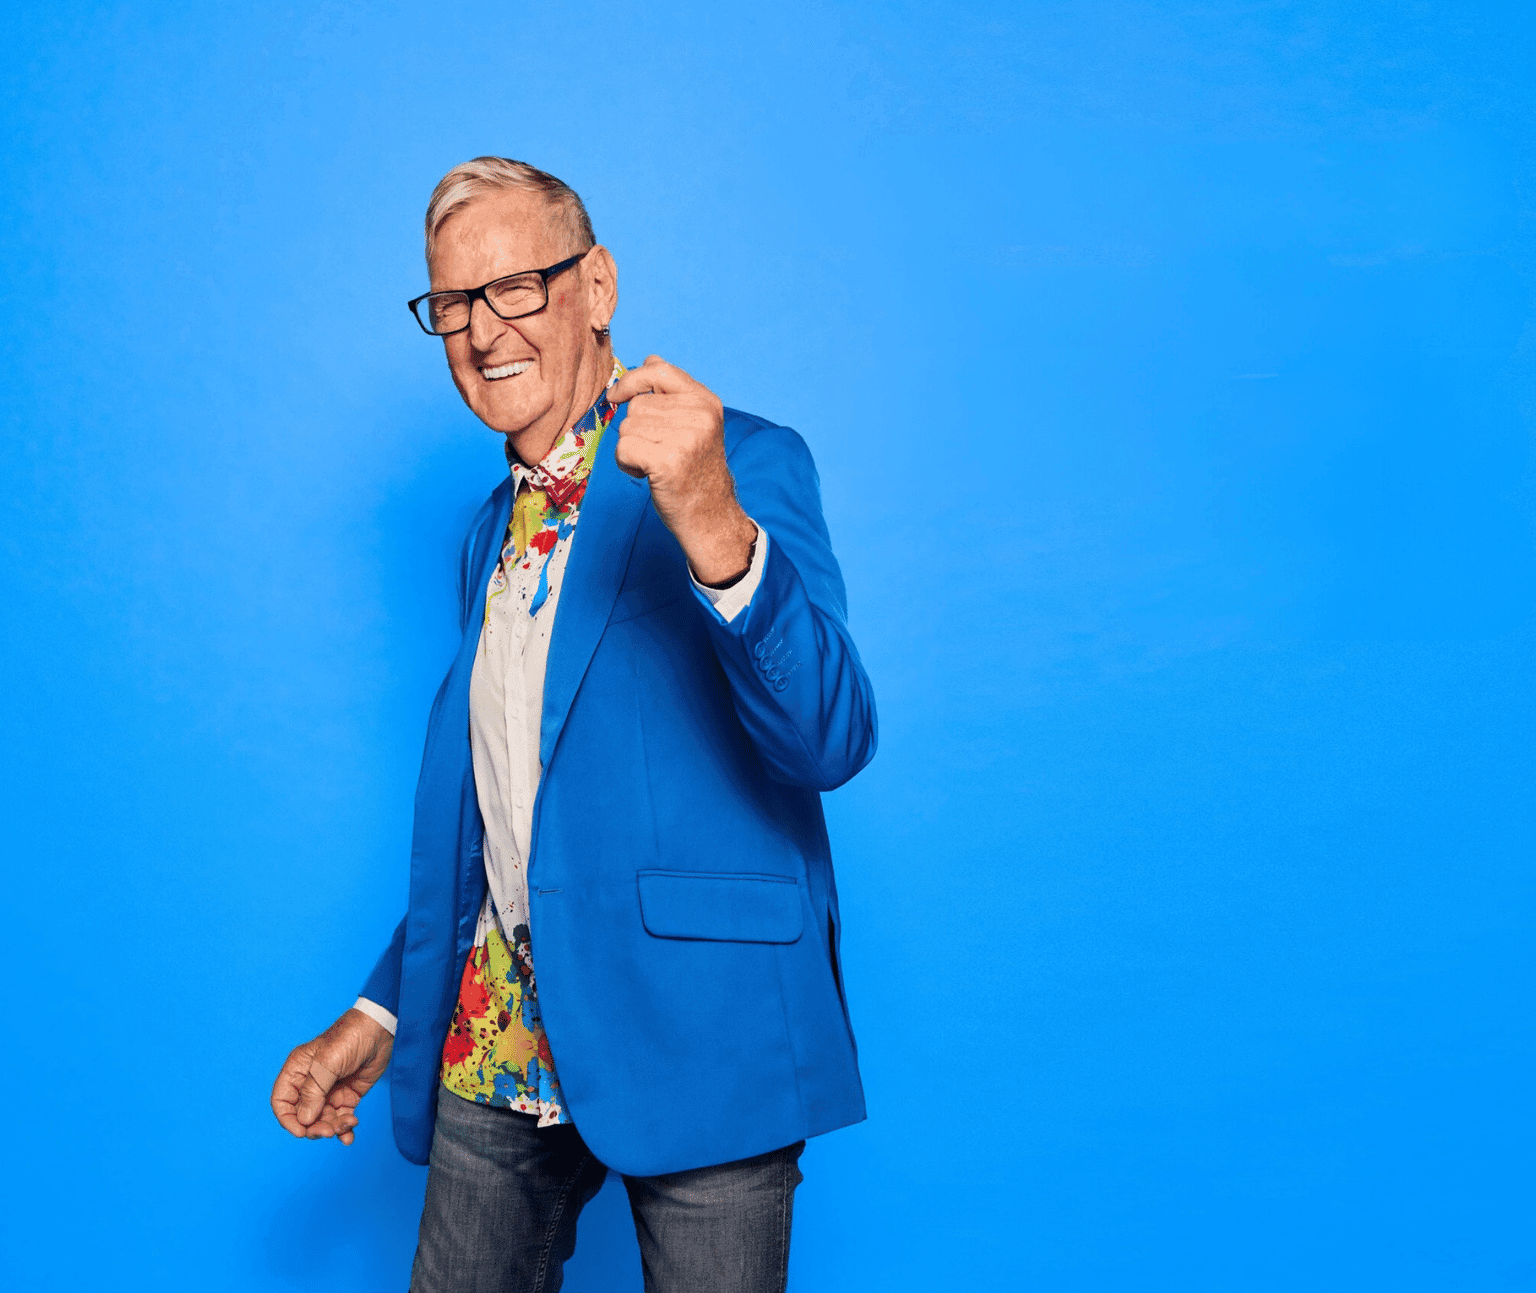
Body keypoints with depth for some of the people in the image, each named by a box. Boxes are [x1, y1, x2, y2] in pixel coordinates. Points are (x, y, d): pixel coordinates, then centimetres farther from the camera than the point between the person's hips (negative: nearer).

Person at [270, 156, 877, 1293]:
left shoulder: (745, 465, -8)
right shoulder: (495, 528, 14)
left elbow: (832, 740, -23)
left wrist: (718, 533, -39)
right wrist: (386, 1009, 15)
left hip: (696, 1031, -6)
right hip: (496, 1050, 6)